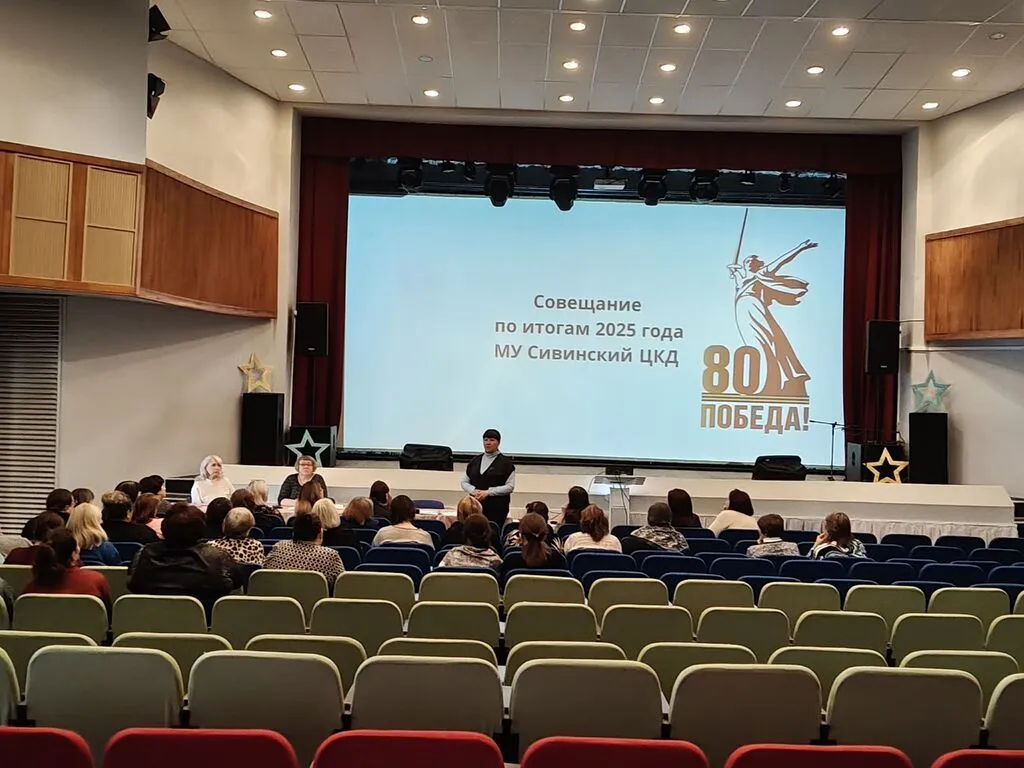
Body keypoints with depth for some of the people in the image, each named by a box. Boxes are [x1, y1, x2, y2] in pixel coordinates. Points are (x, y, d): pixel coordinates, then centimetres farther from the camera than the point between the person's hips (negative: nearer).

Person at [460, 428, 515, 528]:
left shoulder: (505, 462, 1)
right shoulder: (475, 461, 15)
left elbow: (510, 486, -5)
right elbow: (464, 482, 15)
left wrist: (488, 492, -12)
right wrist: (474, 491, -6)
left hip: (497, 507, -3)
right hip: (476, 505, 3)